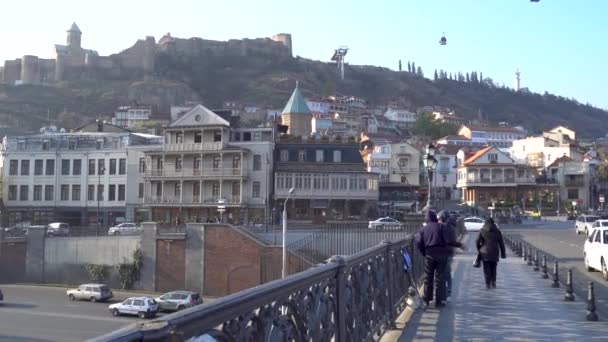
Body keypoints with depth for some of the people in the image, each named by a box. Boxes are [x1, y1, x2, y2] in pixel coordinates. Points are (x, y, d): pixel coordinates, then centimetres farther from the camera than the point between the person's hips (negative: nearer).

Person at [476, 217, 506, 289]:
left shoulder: (482, 231, 0)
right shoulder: (497, 231, 5)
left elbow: (477, 242, -3)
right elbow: (501, 243, 5)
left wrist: (479, 250, 12)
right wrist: (503, 253, 10)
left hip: (485, 252, -2)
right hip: (494, 253, 2)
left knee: (486, 269, 2)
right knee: (493, 268, 14)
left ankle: (488, 284, -5)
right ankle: (493, 283, 8)